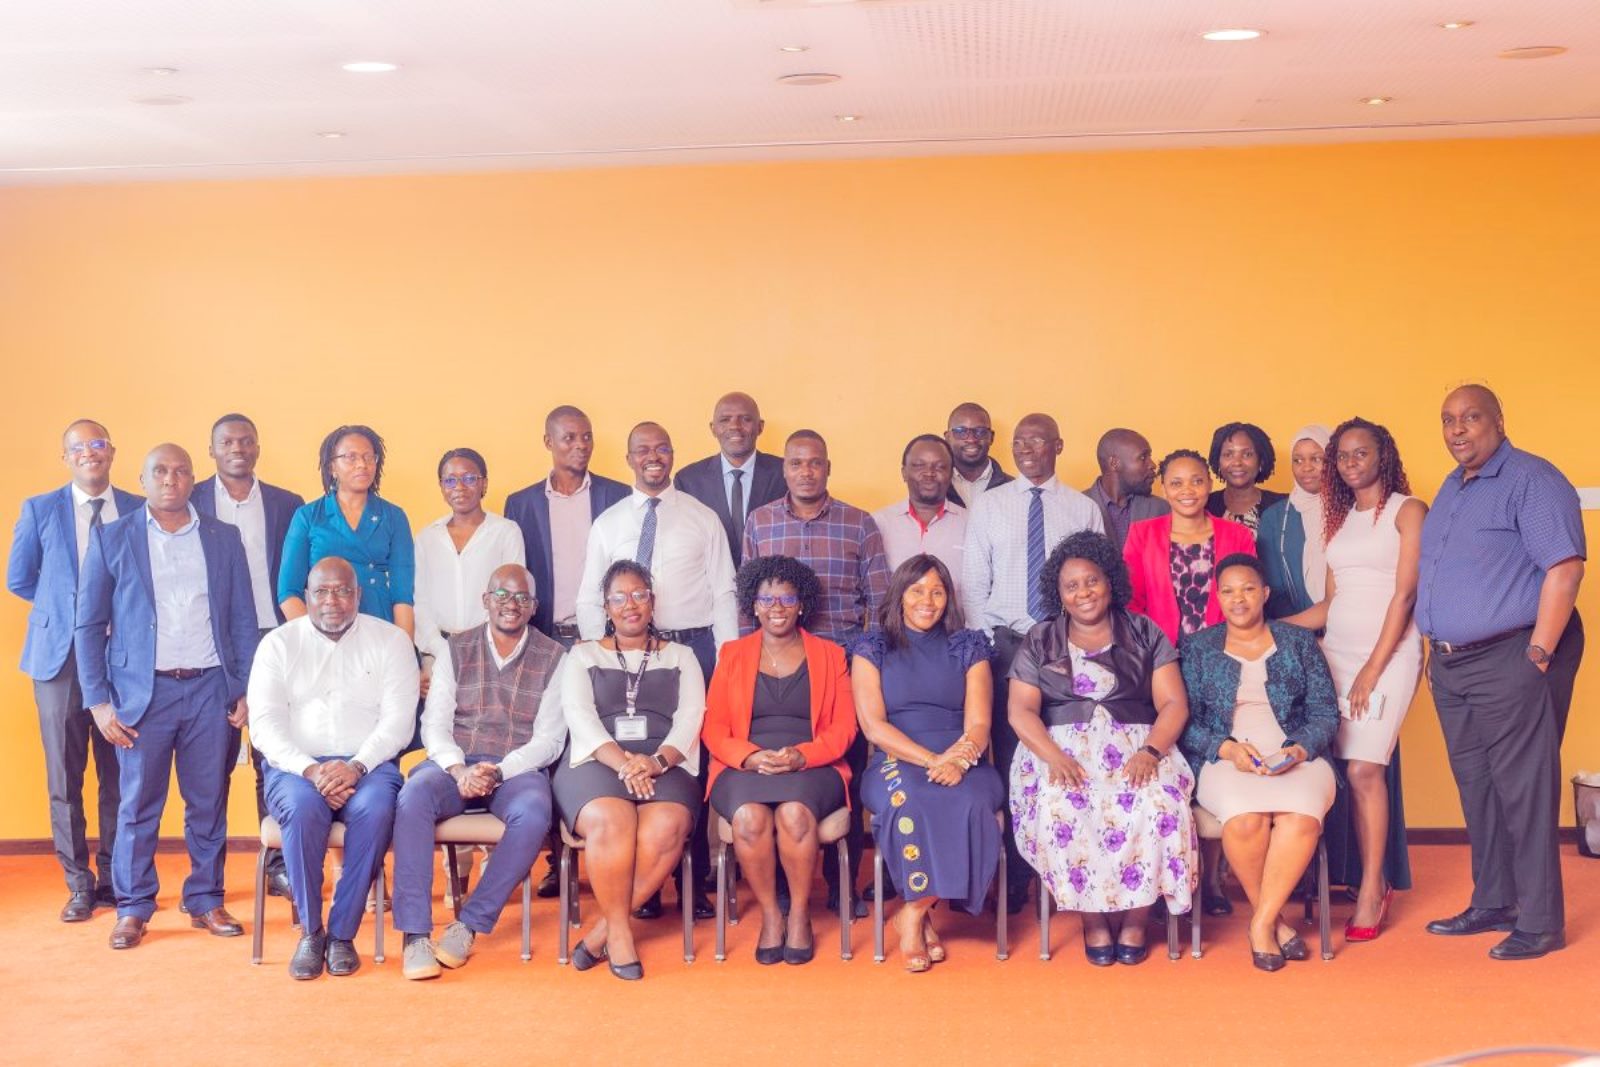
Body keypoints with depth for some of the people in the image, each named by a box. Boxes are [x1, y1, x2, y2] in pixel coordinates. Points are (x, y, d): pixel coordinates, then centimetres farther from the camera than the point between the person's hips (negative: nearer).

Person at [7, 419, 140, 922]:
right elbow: (18, 580, 11)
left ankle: (115, 878, 16)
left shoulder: (139, 510, 6)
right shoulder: (39, 510, 5)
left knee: (120, 775, 5)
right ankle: (79, 884, 13)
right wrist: (65, 606, 7)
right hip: (61, 654, 0)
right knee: (65, 778, 3)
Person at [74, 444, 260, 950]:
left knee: (209, 804, 6)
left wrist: (246, 690, 1)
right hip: (142, 691, -1)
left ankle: (206, 901, 16)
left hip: (209, 688, 2)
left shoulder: (224, 539, 9)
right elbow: (89, 626, 3)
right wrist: (98, 701, -4)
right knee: (138, 806, 2)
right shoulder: (112, 539, 4)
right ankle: (133, 908, 13)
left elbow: (243, 621, 9)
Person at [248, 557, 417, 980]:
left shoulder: (391, 640, 8)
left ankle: (342, 933, -21)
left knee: (375, 810, -34)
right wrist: (310, 770, -19)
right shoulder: (278, 644, 9)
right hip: (296, 765, 0)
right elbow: (264, 724, -1)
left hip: (367, 764, 0)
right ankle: (310, 930, -19)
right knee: (303, 808, -34)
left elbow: (398, 720, -1)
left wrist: (356, 766, -19)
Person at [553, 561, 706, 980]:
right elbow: (580, 716, 3)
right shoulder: (583, 655, 20)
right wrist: (622, 762, -17)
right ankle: (619, 931, -22)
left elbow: (690, 718, 7)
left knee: (667, 827, -34)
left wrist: (657, 761, -15)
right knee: (610, 820, -36)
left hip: (665, 766, 1)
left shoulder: (680, 657, 22)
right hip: (597, 762, -1)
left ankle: (602, 931, -22)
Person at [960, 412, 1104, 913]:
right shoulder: (988, 506, 7)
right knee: (1010, 762, -2)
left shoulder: (1083, 510, 7)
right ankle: (1013, 879, 4)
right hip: (1005, 642, 0)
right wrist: (987, 647, -2)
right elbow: (974, 583, 5)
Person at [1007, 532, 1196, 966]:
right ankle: (1093, 917, -19)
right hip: (1062, 750, 0)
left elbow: (1174, 705, 4)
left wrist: (1150, 752, -16)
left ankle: (1137, 917, -17)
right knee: (1059, 807, -34)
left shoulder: (1146, 635, 14)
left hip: (1136, 748, 0)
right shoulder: (1039, 642, 15)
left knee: (1157, 803, -33)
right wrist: (1053, 757, -17)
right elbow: (1021, 711, 3)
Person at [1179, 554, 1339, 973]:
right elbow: (1185, 720, 6)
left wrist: (1298, 749, -11)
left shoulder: (1299, 642, 16)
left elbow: (1325, 711, 10)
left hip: (1296, 757, 1)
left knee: (1302, 816, -34)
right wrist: (1228, 748, -13)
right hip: (1225, 760, -1)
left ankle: (1262, 923, -21)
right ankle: (1276, 919, -13)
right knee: (1245, 819, -35)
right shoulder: (1197, 648, 14)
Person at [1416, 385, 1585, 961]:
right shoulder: (1450, 489, 17)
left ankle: (1540, 922, 2)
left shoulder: (1531, 480, -10)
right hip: (1452, 665, 9)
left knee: (1523, 791, -5)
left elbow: (1564, 568, -17)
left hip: (1511, 659, -8)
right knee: (1476, 789, 13)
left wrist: (1538, 655, -20)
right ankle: (1492, 905, 24)